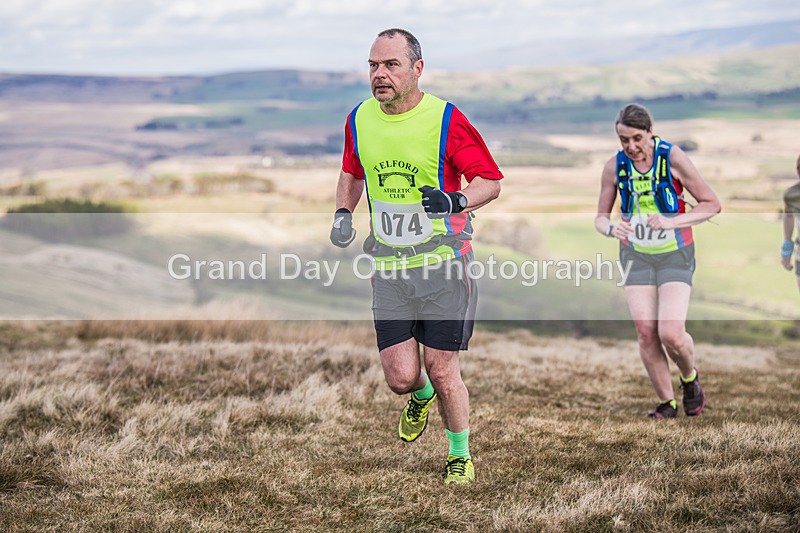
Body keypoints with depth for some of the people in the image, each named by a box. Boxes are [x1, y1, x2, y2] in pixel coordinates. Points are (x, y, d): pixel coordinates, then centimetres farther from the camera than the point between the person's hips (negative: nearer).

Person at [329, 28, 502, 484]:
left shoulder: (446, 120, -11)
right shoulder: (359, 120, 4)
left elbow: (491, 181, -5)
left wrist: (456, 201, -25)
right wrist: (344, 212, 6)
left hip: (444, 264, -3)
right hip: (388, 269, 4)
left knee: (442, 373, -3)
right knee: (400, 376, -1)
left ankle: (461, 455, 22)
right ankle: (421, 396, 37)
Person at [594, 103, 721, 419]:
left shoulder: (673, 158, -14)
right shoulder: (614, 167, -6)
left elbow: (712, 204, -9)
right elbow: (600, 217, 5)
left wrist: (671, 222, -22)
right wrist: (611, 229, -19)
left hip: (674, 254, -3)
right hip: (636, 255, 3)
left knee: (671, 334, -15)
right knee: (646, 334, -5)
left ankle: (690, 379, 17)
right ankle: (666, 403, 12)